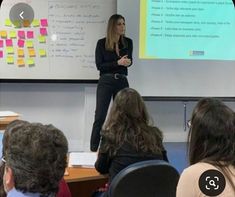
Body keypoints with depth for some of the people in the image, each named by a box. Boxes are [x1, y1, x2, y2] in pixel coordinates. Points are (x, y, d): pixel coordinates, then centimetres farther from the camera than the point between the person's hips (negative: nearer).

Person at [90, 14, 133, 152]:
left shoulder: (128, 42, 4)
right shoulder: (102, 43, -5)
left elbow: (129, 61, 12)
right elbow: (99, 65, -8)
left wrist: (127, 62, -13)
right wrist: (117, 63, -19)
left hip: (122, 82, 3)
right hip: (106, 82, -3)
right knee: (100, 116, -6)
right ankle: (93, 149, -2)